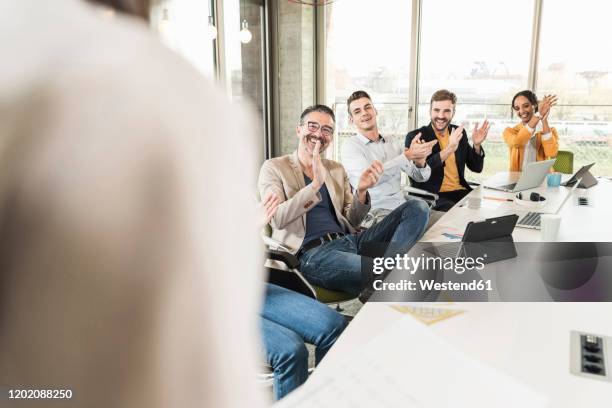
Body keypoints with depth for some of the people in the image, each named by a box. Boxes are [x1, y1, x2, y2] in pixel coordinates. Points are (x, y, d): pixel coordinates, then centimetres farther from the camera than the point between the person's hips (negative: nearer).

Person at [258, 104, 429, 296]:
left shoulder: (337, 169, 21)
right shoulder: (274, 167, 7)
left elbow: (351, 221, 16)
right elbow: (278, 219, -8)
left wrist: (361, 191, -4)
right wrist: (316, 183, -17)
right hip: (312, 252, -7)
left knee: (418, 208, -12)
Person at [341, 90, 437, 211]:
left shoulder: (393, 145, 15)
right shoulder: (350, 146, -2)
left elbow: (420, 177, 13)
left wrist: (419, 162, -11)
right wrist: (408, 155, -17)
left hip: (402, 207, 6)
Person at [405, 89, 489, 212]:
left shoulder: (459, 133, 11)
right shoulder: (415, 137, -6)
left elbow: (476, 168, 14)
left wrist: (476, 145, -5)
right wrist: (448, 150, -28)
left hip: (460, 192, 6)